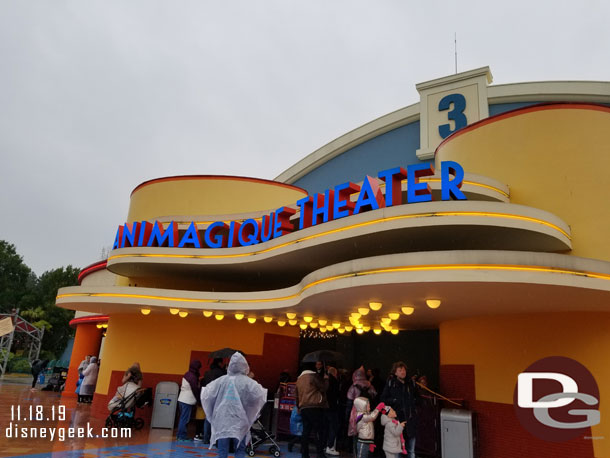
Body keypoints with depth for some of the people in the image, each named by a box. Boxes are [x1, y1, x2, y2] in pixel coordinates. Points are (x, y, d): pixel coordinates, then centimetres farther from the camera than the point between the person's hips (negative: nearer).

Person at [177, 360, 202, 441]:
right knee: (185, 419, -3)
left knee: (182, 418, 15)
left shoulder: (187, 374, 11)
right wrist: (199, 400, 1)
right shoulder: (193, 377, -15)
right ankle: (182, 436, 2)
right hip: (187, 401, -9)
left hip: (181, 399, 9)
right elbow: (195, 390, -11)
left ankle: (180, 435, 21)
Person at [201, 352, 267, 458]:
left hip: (222, 421, 2)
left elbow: (206, 394, -2)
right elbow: (259, 396, -18)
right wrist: (263, 390, 3)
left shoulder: (222, 380, -1)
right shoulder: (248, 382, -8)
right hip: (239, 422, -2)